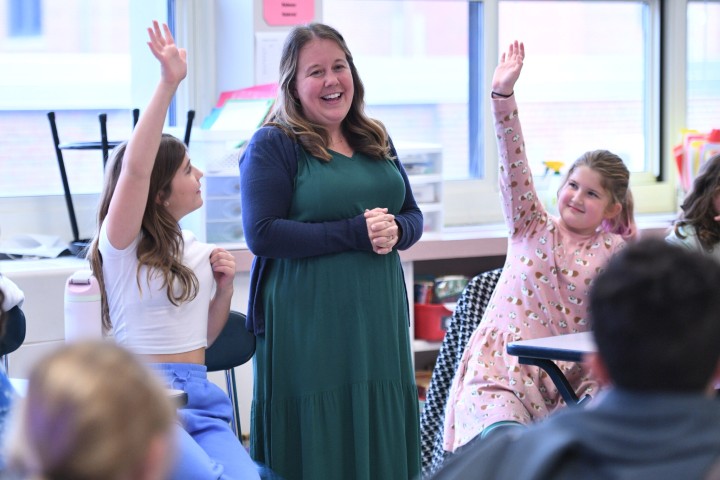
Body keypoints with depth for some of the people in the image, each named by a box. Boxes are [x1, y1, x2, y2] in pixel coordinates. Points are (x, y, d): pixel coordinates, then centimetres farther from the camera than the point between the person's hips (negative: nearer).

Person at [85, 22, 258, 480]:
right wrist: (168, 84, -28)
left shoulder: (197, 251, 15)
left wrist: (224, 287, 5)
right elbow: (135, 168, -22)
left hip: (200, 396, 5)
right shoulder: (122, 245, -3)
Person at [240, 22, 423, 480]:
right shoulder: (272, 145, -4)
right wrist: (354, 233, -17)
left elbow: (413, 215, 18)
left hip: (379, 320, 6)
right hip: (308, 326, -6)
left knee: (380, 440, 8)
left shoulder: (376, 140, 15)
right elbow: (262, 234, -13)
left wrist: (395, 231, -7)